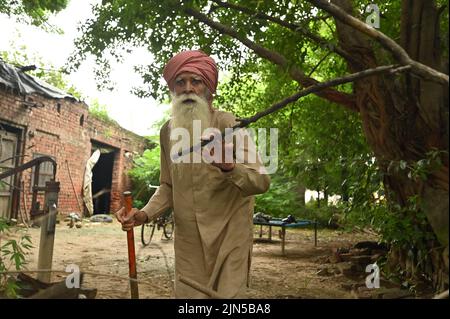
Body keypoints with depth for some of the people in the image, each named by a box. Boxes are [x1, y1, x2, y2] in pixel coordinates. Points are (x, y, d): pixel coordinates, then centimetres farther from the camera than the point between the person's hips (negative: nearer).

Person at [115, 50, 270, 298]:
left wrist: (229, 167, -38)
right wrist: (145, 214, -4)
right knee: (187, 294, 7)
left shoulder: (227, 124, -12)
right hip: (188, 239, 4)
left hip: (229, 235, -3)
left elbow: (261, 182, -18)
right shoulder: (168, 131, 2)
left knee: (229, 293, -1)